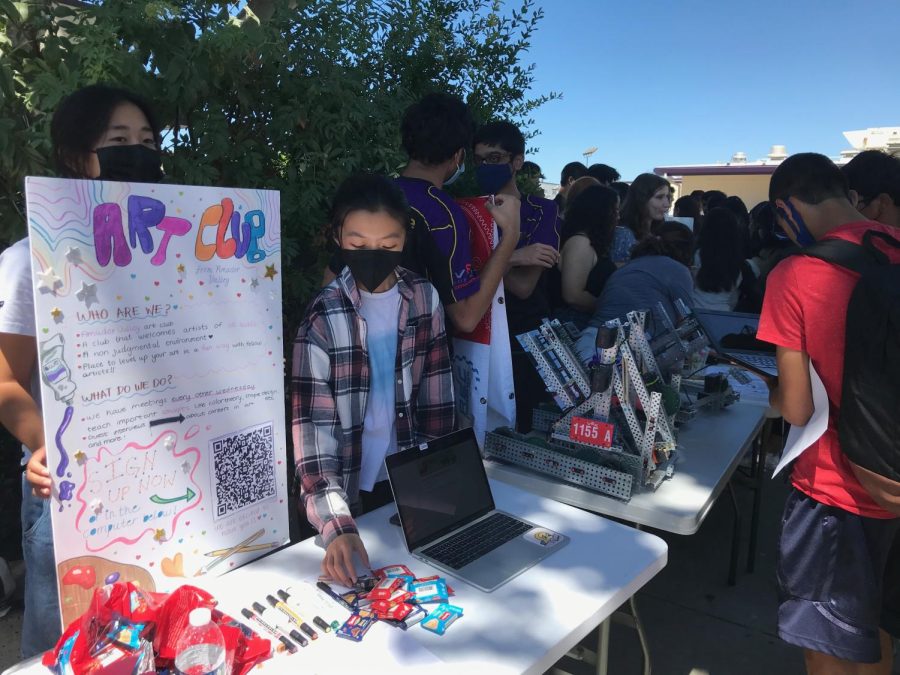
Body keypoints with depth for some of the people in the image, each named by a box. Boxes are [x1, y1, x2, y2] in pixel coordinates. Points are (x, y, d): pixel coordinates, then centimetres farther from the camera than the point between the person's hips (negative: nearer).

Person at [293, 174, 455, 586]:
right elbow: (313, 428, -23)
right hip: (349, 489, -3)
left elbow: (436, 395, 1)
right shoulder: (323, 318, -20)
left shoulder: (424, 299, -8)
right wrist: (337, 525, -33)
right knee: (358, 579, 18)